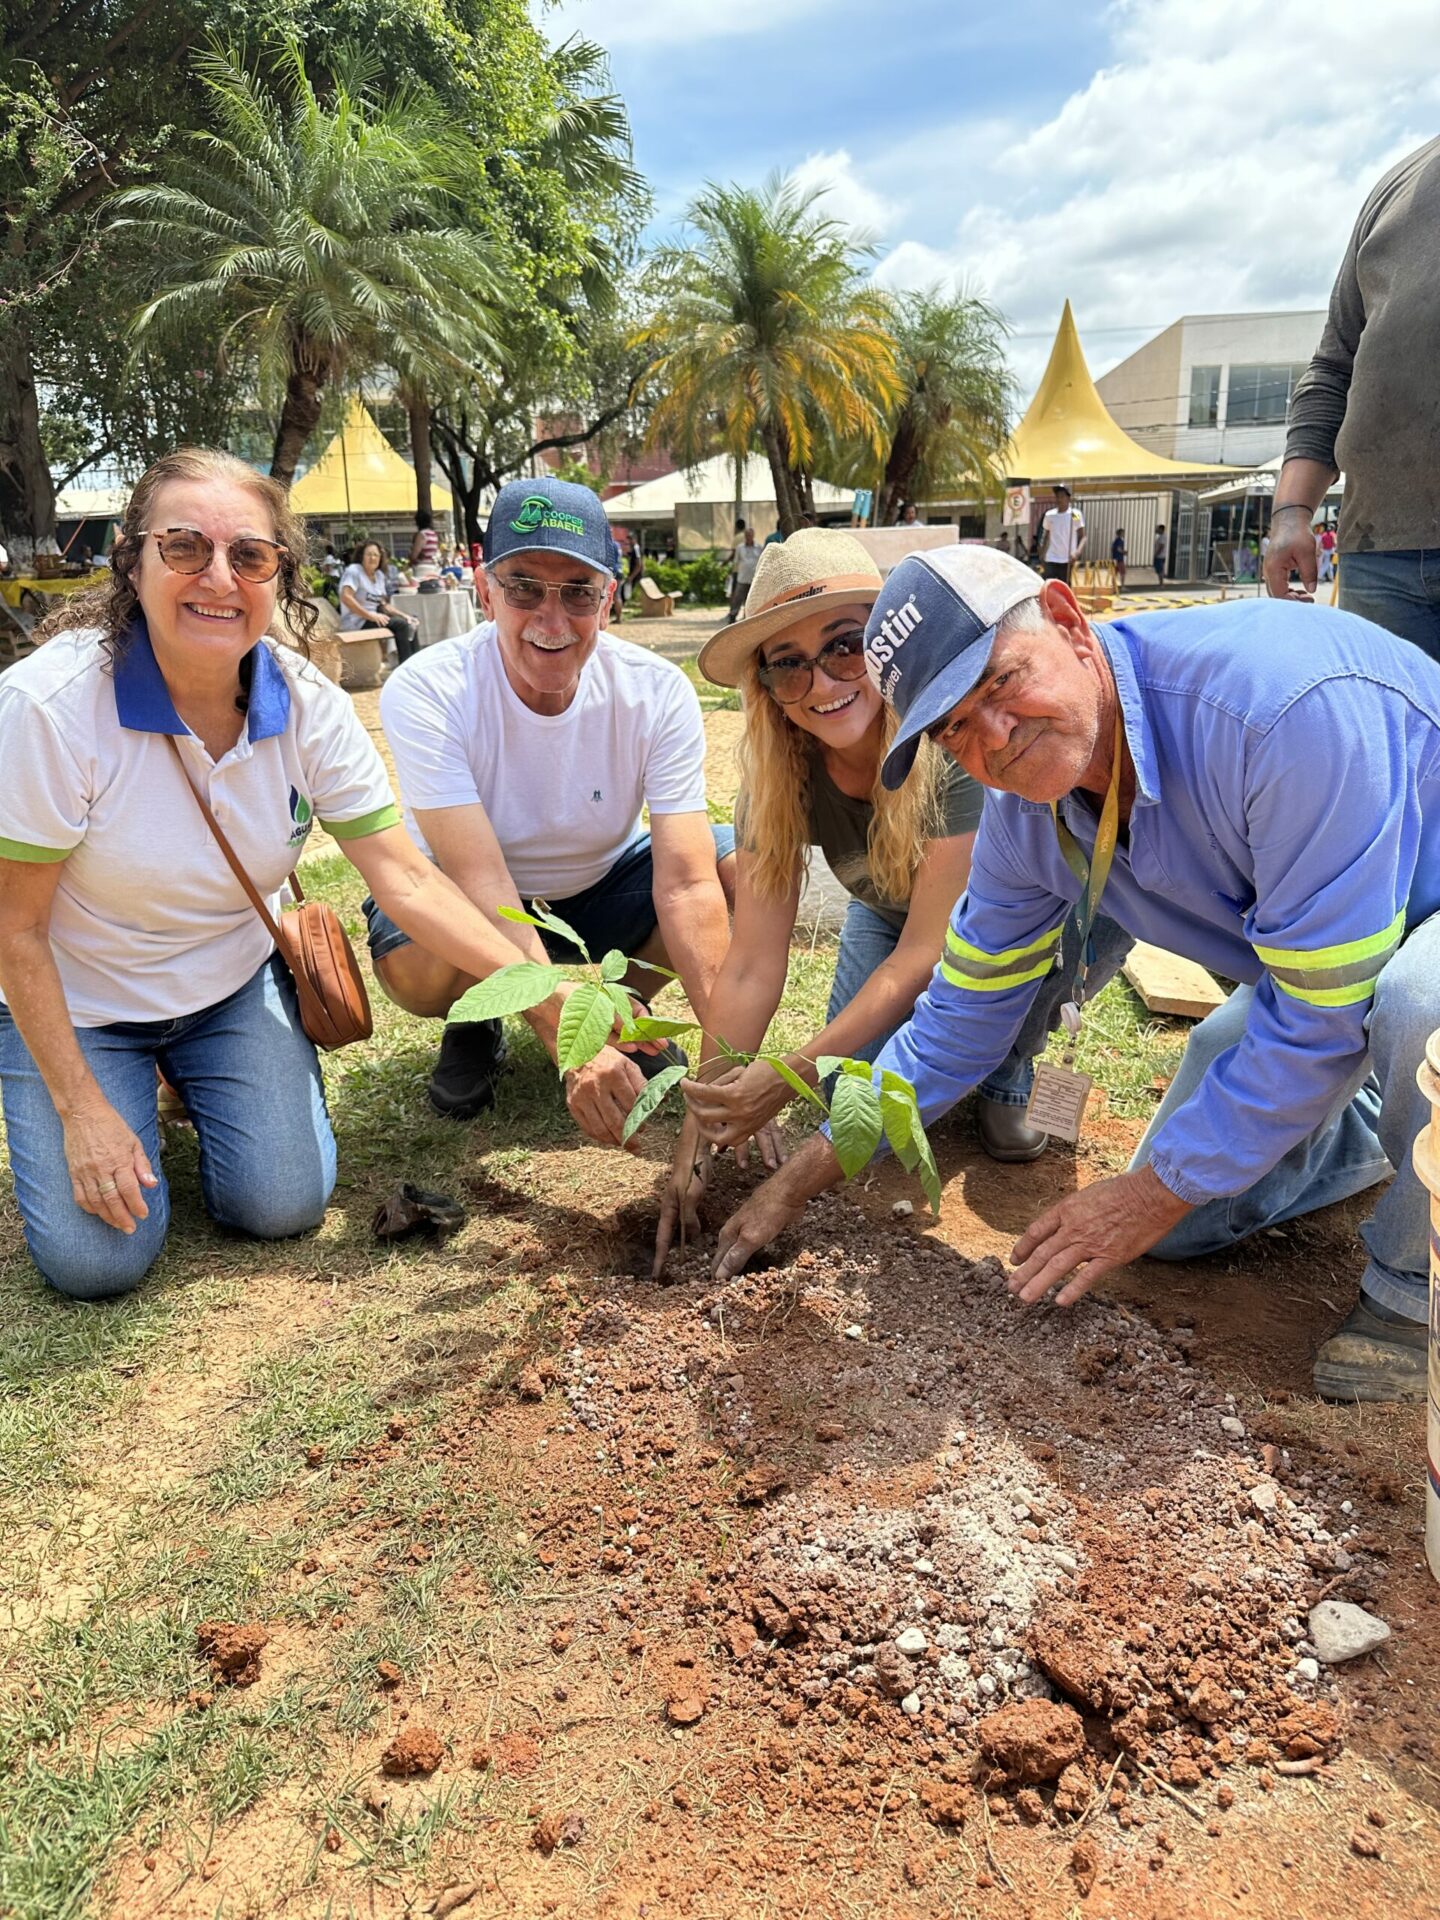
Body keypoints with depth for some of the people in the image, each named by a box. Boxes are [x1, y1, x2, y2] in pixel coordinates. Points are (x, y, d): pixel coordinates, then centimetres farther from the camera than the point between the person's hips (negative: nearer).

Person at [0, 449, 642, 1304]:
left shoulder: (310, 709, -16)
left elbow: (408, 879, -20)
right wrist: (82, 1110, -17)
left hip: (233, 983, 3)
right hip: (76, 1005, -2)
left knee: (283, 1204, -10)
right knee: (99, 1258, -11)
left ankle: (197, 1078, 21)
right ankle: (127, 1095, 20)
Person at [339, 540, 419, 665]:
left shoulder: (379, 575, 14)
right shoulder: (354, 570, -9)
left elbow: (384, 605, 13)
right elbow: (346, 597, -22)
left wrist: (403, 615, -4)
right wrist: (370, 615, -25)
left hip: (374, 618, 8)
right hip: (357, 623, -8)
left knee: (411, 624, -3)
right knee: (401, 624, -22)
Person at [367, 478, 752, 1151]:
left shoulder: (657, 692, -20)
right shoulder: (425, 693, -26)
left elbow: (686, 884, -27)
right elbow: (481, 882, -34)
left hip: (602, 887, 3)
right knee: (415, 965, -37)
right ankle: (476, 1021, 3)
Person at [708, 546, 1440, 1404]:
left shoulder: (1280, 700, -40)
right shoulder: (1025, 816, -15)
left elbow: (1323, 1010, -35)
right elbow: (965, 1014, -3)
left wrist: (1158, 1191, -24)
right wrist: (800, 1181, -1)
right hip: (1310, 946, 6)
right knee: (1181, 1227, 3)